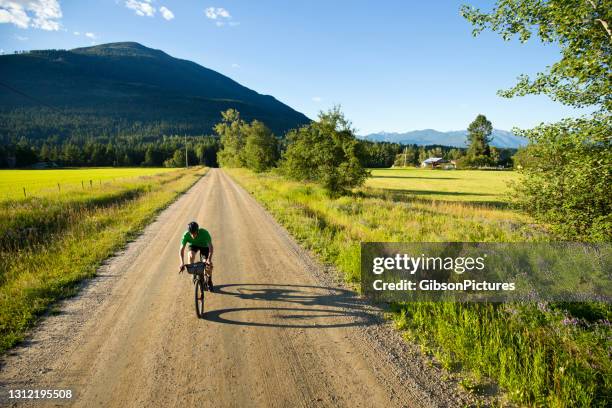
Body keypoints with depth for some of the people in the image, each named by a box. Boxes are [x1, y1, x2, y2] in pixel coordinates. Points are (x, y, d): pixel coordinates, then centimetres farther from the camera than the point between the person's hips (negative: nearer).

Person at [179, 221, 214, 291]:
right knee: (191, 255, -34)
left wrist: (209, 259, -49)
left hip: (204, 246, -1)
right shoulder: (186, 235, -32)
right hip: (193, 245, 1)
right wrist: (182, 263, -42)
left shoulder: (204, 233, -37)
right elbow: (181, 250, -30)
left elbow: (210, 246, -36)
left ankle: (209, 280, 15)